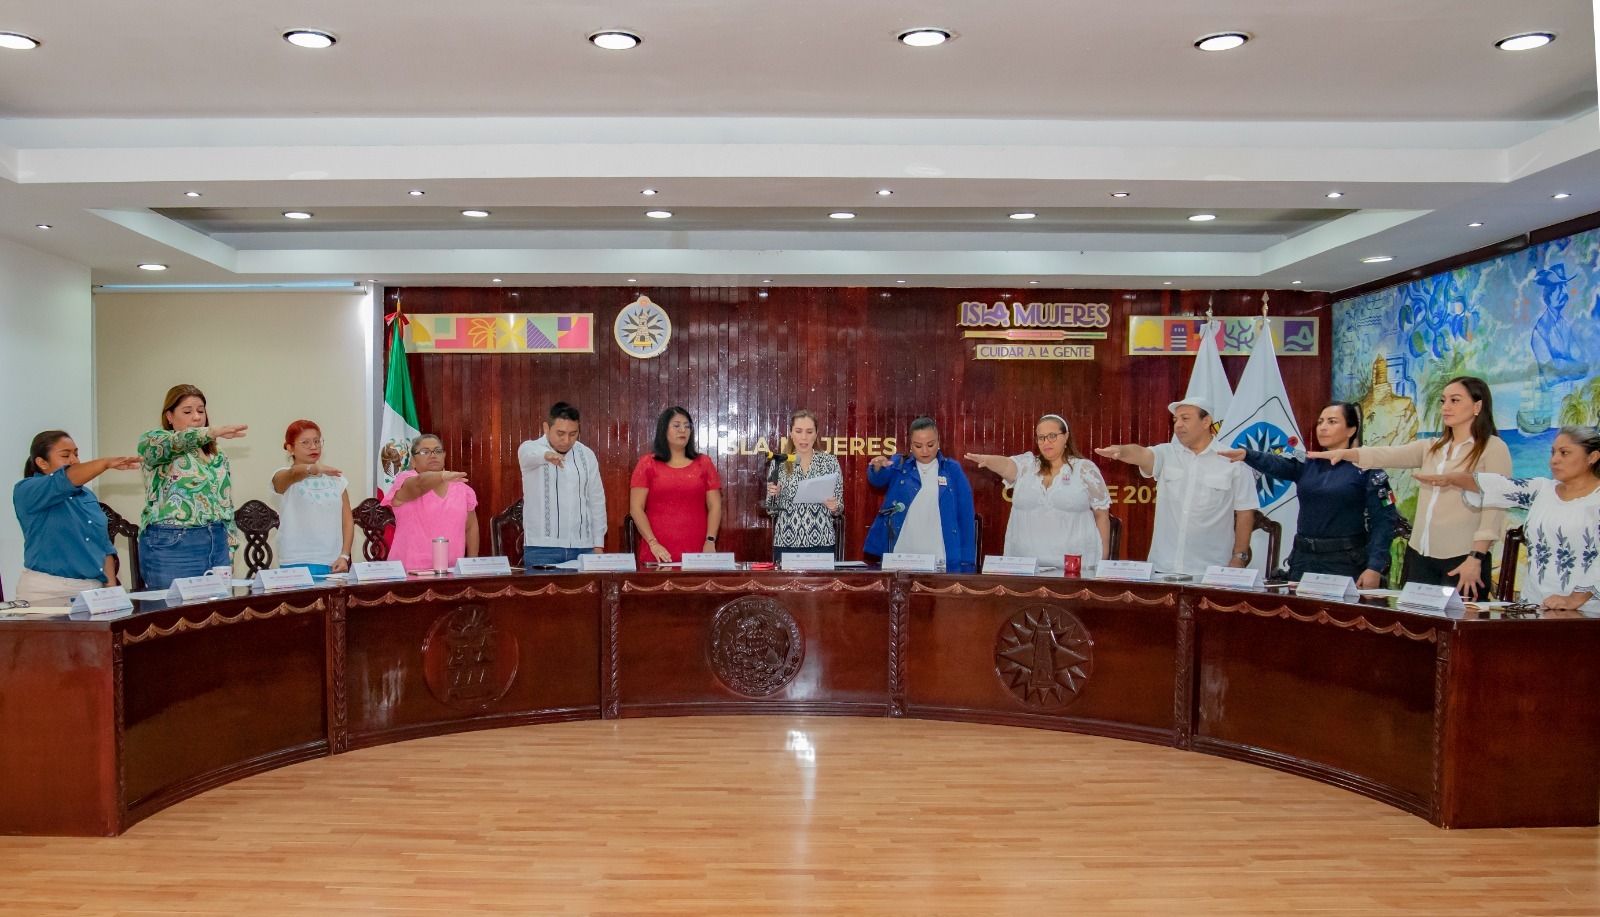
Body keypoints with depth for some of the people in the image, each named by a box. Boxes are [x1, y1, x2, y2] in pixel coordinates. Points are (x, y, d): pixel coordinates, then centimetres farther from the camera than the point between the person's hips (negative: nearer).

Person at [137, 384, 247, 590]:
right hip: (171, 547, -5)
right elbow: (173, 443, -23)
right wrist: (214, 432, -41)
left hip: (217, 546, 5)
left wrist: (230, 550, 9)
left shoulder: (218, 457, 16)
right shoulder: (152, 444, 1)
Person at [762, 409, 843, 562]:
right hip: (786, 543, 0)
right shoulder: (779, 463, 2)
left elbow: (839, 507, 6)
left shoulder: (830, 462, 1)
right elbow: (771, 510, 5)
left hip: (821, 543, 0)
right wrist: (773, 495, -14)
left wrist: (834, 507, -15)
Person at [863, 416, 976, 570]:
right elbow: (878, 479, -13)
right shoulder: (899, 465, 7)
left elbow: (965, 516, 3)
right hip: (899, 557, 0)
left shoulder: (952, 470, 5)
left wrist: (967, 562, -2)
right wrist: (878, 467, -37)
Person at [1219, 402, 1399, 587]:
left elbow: (1383, 521, -9)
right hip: (1303, 559, 4)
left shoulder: (1366, 468, -3)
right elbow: (1275, 464, -10)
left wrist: (1375, 568, -18)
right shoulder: (1308, 464, 9)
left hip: (1346, 563, -4)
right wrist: (1246, 454, -30)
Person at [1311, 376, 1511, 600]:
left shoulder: (1494, 449, -1)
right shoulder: (1431, 448, 15)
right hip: (1420, 556, 5)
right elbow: (1386, 455, 3)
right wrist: (1343, 453, -14)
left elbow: (1494, 508, -8)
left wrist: (1476, 558, -15)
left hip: (1462, 559, -5)